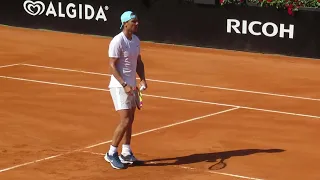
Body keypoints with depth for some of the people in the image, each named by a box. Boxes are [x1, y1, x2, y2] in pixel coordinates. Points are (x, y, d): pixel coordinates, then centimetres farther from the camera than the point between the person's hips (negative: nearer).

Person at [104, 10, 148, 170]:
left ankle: (126, 153, 21)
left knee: (130, 120, 12)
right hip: (119, 86, -8)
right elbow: (112, 65, -18)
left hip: (131, 86, 8)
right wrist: (124, 85, -24)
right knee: (125, 120, -13)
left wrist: (142, 79, 0)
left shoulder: (136, 40, 7)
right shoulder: (117, 41, -17)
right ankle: (111, 153, -2)